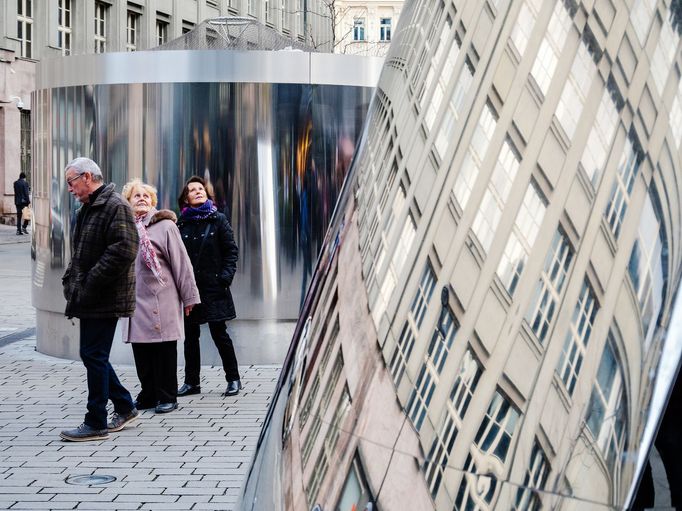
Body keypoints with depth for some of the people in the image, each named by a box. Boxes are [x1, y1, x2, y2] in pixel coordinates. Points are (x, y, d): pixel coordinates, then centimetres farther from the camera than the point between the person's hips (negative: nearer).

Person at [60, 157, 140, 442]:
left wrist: (89, 284, -21)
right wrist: (70, 280, 9)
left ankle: (96, 423, 2)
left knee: (94, 356, -6)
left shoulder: (115, 206, -12)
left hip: (104, 300, -9)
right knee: (93, 355, 13)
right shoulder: (87, 210, 18)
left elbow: (124, 250, -23)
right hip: (89, 299, 9)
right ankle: (124, 407, 26)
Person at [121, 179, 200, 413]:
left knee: (164, 350, 0)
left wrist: (188, 296, -3)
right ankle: (148, 395, 21)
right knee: (141, 351, 9)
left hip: (161, 300, -5)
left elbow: (181, 262, -3)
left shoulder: (165, 226, -3)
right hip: (135, 299, 5)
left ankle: (167, 396, 10)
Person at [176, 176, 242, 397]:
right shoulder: (181, 224, 6)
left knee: (219, 333, 0)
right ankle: (191, 382, 16)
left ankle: (233, 379, 11)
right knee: (190, 336, 8)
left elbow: (231, 250, 1)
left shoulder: (218, 220, 2)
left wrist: (226, 275, -11)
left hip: (213, 287, -3)